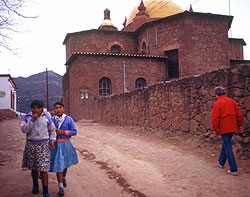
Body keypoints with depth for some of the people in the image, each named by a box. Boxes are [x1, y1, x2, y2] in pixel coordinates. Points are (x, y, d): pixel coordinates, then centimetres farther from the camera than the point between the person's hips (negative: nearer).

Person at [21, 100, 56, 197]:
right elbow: (23, 129, -13)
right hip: (31, 145, 1)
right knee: (33, 168, 14)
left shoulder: (46, 117, 1)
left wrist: (52, 140, 1)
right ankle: (35, 186, 37)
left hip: (44, 145, -1)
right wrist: (33, 120, -19)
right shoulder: (27, 117, 0)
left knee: (43, 169, -6)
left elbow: (52, 130, 12)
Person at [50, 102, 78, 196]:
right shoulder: (51, 120, -1)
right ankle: (61, 187, -1)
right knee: (58, 165, -5)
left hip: (65, 144, 0)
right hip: (55, 145, 0)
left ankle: (64, 178, 48)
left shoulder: (68, 119, -6)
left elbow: (74, 131, -7)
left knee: (65, 163, 19)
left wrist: (63, 132, -18)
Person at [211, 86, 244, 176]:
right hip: (233, 127, 7)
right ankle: (221, 162, 37)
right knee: (225, 144, 22)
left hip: (224, 128, -7)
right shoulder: (231, 101, 7)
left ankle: (233, 169, -5)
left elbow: (215, 118, -14)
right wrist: (239, 125, 20)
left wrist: (214, 129, -5)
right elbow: (239, 114, 11)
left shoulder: (217, 103, -11)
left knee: (228, 147, -3)